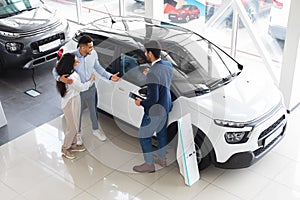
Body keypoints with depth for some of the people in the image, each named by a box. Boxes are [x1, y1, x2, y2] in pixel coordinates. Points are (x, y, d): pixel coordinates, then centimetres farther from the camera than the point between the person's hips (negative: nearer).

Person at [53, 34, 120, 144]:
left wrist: (110, 76, -9)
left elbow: (98, 68, 2)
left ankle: (95, 129, 50)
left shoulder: (93, 54, -16)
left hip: (91, 89, 4)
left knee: (93, 110, 24)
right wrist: (60, 78, -44)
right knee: (78, 113, 18)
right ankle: (77, 133, 45)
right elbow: (55, 70, -21)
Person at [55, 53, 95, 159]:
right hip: (70, 103, -9)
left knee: (75, 125, 23)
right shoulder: (71, 78, -34)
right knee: (72, 127, 7)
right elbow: (81, 87, -18)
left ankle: (73, 144, 41)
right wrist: (91, 80, -1)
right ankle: (65, 148, 26)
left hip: (75, 100, 9)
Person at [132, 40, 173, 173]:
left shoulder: (152, 74, -32)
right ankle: (162, 159, 43)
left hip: (155, 111, -8)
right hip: (166, 107, 8)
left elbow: (153, 99, -30)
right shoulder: (168, 65, -6)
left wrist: (141, 103, -12)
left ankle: (149, 164, 25)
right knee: (161, 133, 25)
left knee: (144, 137, 11)